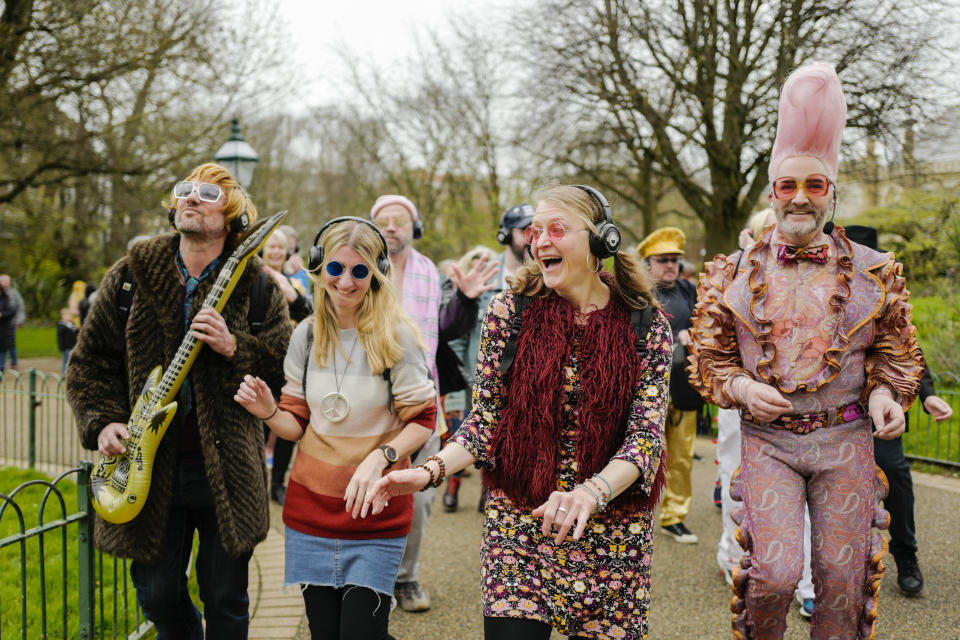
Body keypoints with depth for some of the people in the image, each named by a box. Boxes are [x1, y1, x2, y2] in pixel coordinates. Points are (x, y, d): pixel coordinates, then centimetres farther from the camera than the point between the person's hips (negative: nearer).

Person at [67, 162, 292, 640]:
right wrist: (102, 421, -6)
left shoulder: (256, 286, 0)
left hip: (226, 469, -1)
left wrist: (234, 348, -19)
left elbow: (288, 366, -3)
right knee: (157, 594, 11)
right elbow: (89, 359, 8)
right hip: (148, 466, 2)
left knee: (226, 600, 8)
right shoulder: (129, 276, 4)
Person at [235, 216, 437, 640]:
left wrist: (380, 457, -23)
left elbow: (423, 419, -7)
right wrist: (269, 413, -11)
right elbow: (298, 424, 10)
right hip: (311, 509, 4)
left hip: (376, 512, -3)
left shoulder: (396, 336, -9)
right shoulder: (307, 335, 3)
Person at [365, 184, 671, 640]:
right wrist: (431, 471, -17)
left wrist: (592, 492, -30)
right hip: (518, 524, 0)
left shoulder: (647, 325, -3)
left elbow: (646, 435, -11)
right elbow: (485, 420, 1)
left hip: (614, 534, 0)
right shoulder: (512, 309, -1)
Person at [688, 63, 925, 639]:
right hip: (767, 439, -1)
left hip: (846, 440, 1)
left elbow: (897, 354, 10)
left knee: (843, 577, 5)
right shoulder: (734, 276, 1)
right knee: (776, 571, -11)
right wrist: (741, 388, -13)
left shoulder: (873, 273, 3)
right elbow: (708, 358, 6)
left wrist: (886, 394, -10)